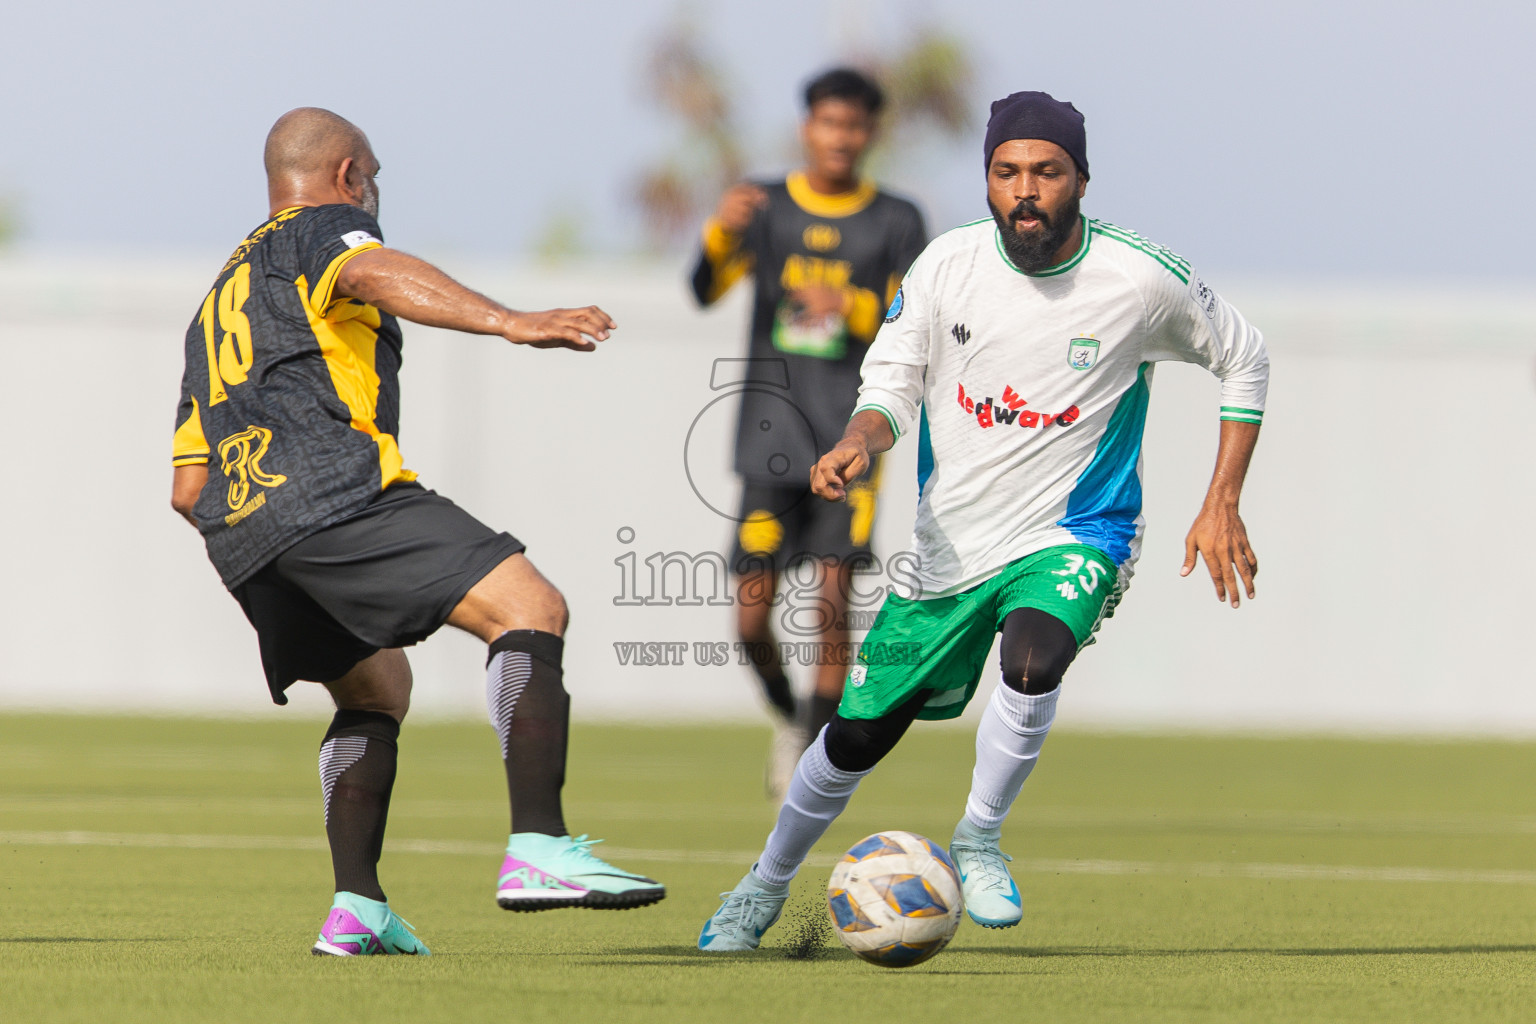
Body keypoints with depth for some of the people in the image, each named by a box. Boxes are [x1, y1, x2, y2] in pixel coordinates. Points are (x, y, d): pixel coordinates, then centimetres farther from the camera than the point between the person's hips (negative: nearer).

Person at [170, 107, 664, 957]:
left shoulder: (216, 303, 35)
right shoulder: (323, 230, 12)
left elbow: (187, 488, 30)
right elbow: (376, 276, -15)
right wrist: (508, 323, -29)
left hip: (237, 531, 8)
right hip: (333, 490, -8)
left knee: (378, 693, 27)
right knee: (529, 608, -14)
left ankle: (355, 911, 11)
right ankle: (538, 849, -32)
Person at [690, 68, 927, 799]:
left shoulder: (896, 223, 8)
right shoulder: (767, 208, 8)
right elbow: (707, 290, -5)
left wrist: (851, 311, -17)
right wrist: (721, 232, -26)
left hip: (850, 435, -1)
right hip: (771, 432, 1)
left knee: (831, 600, -11)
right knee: (752, 615, -3)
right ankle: (788, 718, 25)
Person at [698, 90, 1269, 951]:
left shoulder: (1141, 280, -14)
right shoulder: (946, 266, -9)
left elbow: (1244, 361, 2)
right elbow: (892, 385, 0)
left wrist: (1223, 505, -3)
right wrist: (859, 444, -24)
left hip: (1072, 535, -3)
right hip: (952, 542, 3)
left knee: (1033, 659, -36)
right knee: (858, 735, 8)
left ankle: (980, 840, -11)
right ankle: (766, 887, 35)